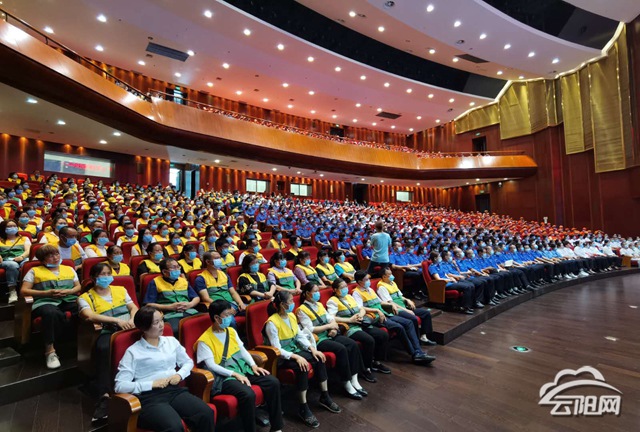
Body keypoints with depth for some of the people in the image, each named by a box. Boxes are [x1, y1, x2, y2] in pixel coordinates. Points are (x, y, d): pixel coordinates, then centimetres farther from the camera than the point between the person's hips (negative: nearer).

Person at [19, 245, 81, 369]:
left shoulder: (69, 269, 25)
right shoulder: (35, 271, 15)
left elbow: (78, 287, 21)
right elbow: (23, 291, 5)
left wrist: (68, 291, -2)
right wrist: (47, 293, -9)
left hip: (69, 300, 3)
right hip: (46, 302, -3)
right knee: (51, 313, -42)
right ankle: (50, 350, -29)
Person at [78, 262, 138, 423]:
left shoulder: (120, 290, 23)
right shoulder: (85, 297, 12)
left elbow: (134, 307, 15)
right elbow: (89, 316, -7)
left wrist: (131, 320, -9)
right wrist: (117, 320, -17)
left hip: (128, 328, 2)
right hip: (108, 331, -2)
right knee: (103, 349, -37)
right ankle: (105, 396, -35)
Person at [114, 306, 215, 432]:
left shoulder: (171, 341, 16)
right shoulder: (133, 352, 3)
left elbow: (188, 362, 24)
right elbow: (120, 386, -4)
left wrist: (179, 375, 2)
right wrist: (152, 384, -12)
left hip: (174, 390, 4)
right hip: (150, 397, -4)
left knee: (207, 414, -26)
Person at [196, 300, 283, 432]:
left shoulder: (231, 331, 12)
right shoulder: (204, 340, -10)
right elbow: (211, 366, -16)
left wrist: (253, 365, -2)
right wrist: (234, 374, -22)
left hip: (242, 368, 7)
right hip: (224, 376, -7)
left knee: (273, 382, -11)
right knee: (248, 394, -34)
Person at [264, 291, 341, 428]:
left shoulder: (292, 316, 2)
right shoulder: (272, 322, -22)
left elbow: (300, 336, 8)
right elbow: (277, 349, -23)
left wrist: (312, 349, -6)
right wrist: (296, 357, -31)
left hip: (294, 350, 8)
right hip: (281, 356, -7)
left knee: (319, 359, -10)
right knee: (302, 367, -31)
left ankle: (324, 397, 5)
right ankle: (303, 408, -15)